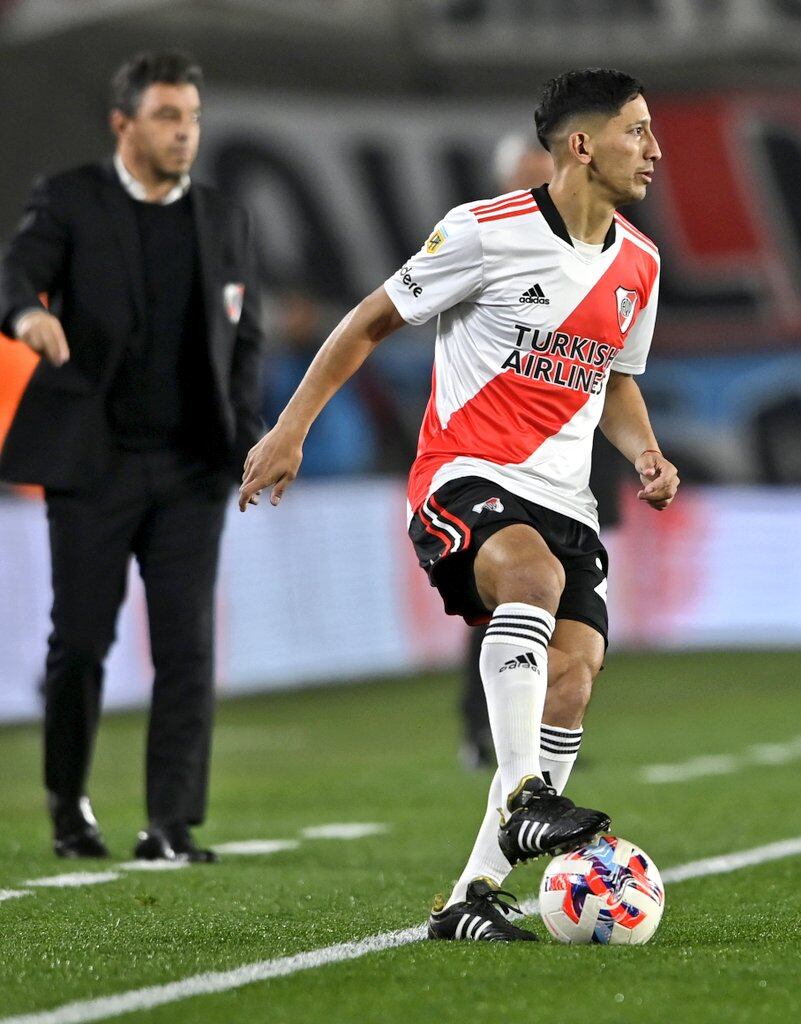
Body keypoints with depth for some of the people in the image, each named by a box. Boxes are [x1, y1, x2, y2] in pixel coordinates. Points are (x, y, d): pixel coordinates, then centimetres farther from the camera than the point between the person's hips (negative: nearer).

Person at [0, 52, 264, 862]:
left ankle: (172, 823, -3)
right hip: (93, 460, -3)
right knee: (81, 640, 2)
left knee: (187, 645, -5)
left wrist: (247, 438, 1)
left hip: (191, 467, 3)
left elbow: (244, 339, 15)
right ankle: (67, 802, 22)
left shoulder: (225, 223, 10)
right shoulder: (69, 201, -1)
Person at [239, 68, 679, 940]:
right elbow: (374, 320, 1)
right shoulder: (488, 231, -8)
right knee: (535, 574, -37)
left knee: (574, 671, -12)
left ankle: (476, 897, -8)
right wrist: (291, 428, -2)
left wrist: (646, 456, 7)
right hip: (463, 476, -6)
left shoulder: (638, 263, 11)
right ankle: (522, 798, -40)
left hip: (561, 497, 6)